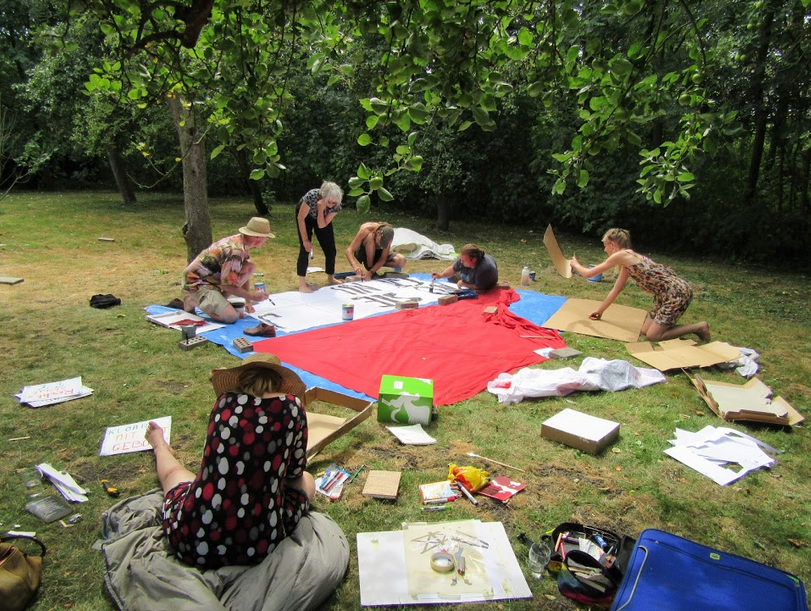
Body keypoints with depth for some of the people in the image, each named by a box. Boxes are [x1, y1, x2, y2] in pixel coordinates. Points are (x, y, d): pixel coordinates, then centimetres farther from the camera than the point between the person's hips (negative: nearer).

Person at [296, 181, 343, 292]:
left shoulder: (336, 206, -30)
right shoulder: (312, 196, -41)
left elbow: (321, 225, -25)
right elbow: (301, 218, -26)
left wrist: (321, 209, -41)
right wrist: (305, 240, -23)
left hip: (322, 218, 4)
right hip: (305, 215, -3)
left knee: (331, 249, 2)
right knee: (305, 248, -15)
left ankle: (330, 278, 24)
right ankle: (302, 284, -10)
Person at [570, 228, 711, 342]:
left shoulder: (622, 255, -12)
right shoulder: (628, 260, 16)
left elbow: (589, 273, -6)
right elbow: (616, 290, 23)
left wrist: (576, 265, 14)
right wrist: (600, 311, 28)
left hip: (677, 292, -9)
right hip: (666, 294, 9)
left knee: (653, 336, -7)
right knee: (646, 331, 11)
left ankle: (699, 327, 1)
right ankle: (692, 328, 18)